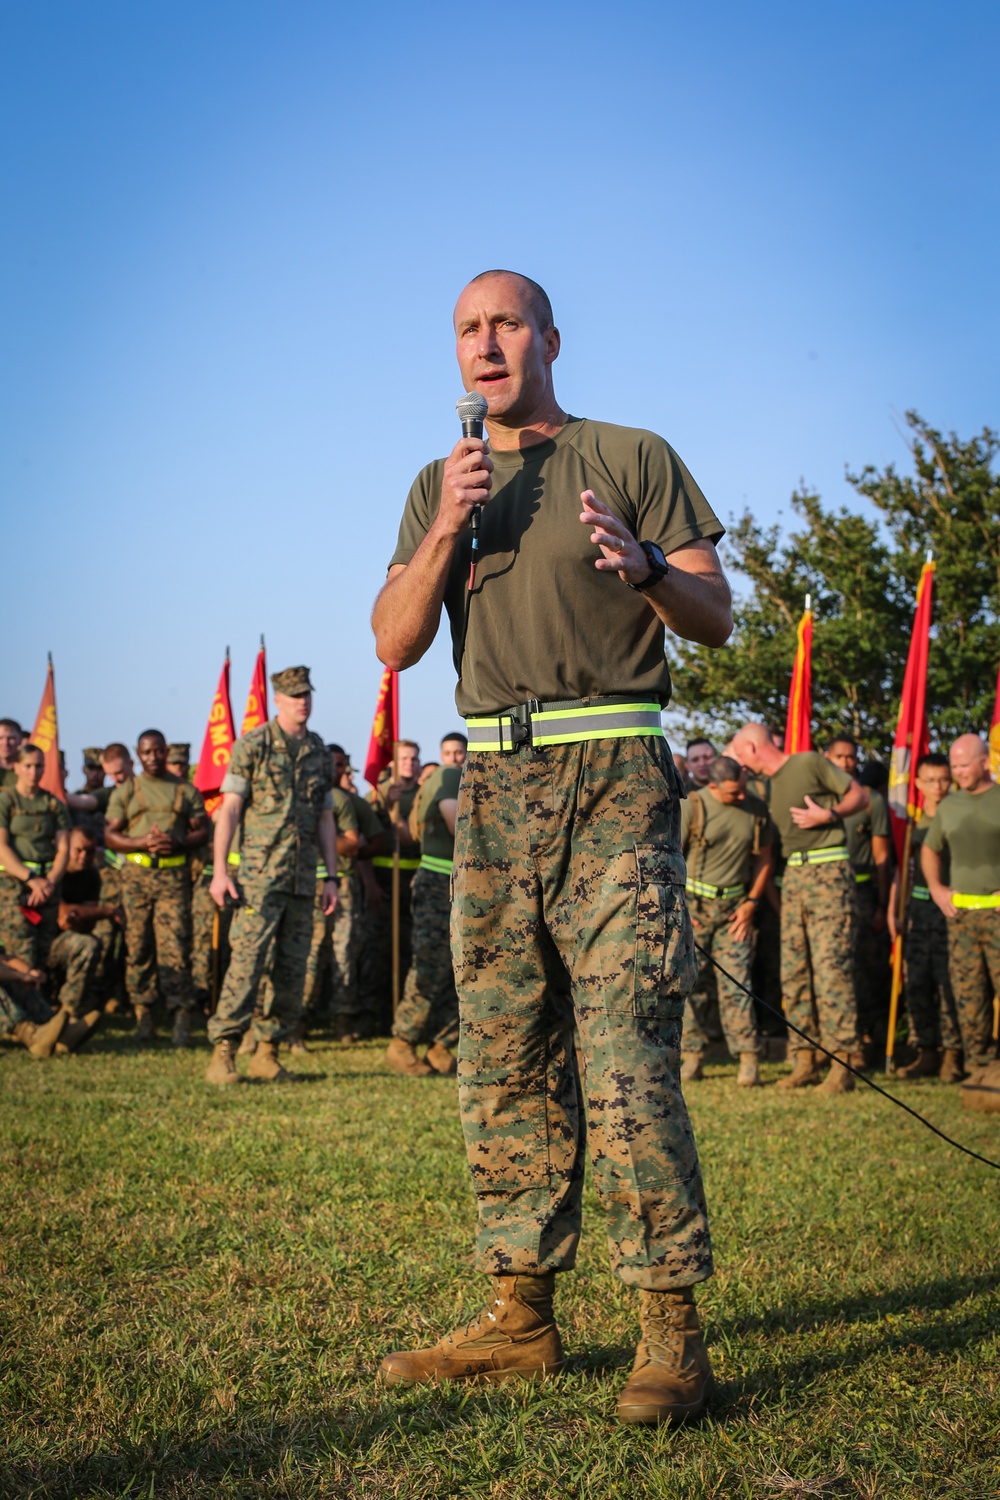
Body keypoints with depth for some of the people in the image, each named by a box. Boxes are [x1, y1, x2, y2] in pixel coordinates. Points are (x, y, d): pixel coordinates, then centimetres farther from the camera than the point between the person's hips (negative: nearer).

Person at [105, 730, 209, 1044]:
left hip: (174, 875, -1)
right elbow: (110, 835, 6)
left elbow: (202, 831, 10)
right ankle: (143, 1015, 7)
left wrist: (177, 844, -10)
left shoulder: (186, 791, 12)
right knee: (138, 948, 1)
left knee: (175, 946, -10)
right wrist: (143, 843, -11)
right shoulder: (125, 791, 12)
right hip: (136, 874, 1)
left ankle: (182, 1016, -13)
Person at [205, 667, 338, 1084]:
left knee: (293, 968, 6)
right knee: (247, 961, -11)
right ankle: (223, 1051, -8)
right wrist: (220, 869, -12)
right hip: (260, 874, -5)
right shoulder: (253, 745, -1)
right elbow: (229, 808, -4)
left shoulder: (319, 752, 13)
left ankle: (267, 1052, 15)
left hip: (303, 877, 5)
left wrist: (332, 877, 12)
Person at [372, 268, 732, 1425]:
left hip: (613, 776, -5)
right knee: (504, 1060, 5)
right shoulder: (440, 485, 17)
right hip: (493, 784, 5)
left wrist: (645, 564, -19)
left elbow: (716, 621, 2)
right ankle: (520, 1314, 13)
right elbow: (394, 644, 8)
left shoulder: (633, 458, 5)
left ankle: (671, 1329, -5)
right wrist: (446, 532, -7)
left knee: (627, 1057, -11)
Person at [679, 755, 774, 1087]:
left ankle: (748, 1060, -3)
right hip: (693, 904, -1)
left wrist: (751, 903, 4)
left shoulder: (756, 811, 2)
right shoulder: (692, 807, -9)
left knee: (735, 982, -4)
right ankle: (691, 1058, 7)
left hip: (734, 907, 2)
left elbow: (763, 859, 13)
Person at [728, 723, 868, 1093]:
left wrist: (829, 815, -16)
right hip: (793, 874, 8)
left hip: (828, 870, -8)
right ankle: (804, 1061, 10)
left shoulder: (810, 763, -3)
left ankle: (842, 1065, -10)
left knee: (831, 966, -11)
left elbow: (859, 796, -2)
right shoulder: (772, 785, 18)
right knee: (793, 969, 5)